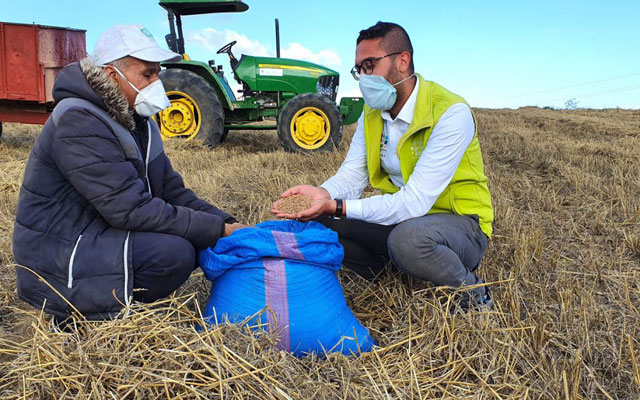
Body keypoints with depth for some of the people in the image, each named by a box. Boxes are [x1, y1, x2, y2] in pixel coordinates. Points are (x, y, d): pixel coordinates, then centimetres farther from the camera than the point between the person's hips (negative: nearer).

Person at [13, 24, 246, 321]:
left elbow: (171, 191, 4)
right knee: (174, 252, -27)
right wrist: (218, 230, -27)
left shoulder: (136, 123, 8)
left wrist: (226, 223, -11)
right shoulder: (78, 124, -22)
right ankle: (79, 317, -6)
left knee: (196, 239, 1)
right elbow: (130, 209, -30)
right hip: (58, 268, -9)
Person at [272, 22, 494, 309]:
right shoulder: (371, 113, 1)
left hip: (460, 221, -6)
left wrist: (336, 207, -36)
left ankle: (473, 293, -9)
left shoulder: (451, 112, -23)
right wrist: (321, 195, -29)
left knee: (407, 238, -39)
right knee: (319, 221, -9)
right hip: (401, 216, 6)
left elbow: (415, 201, -30)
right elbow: (351, 175, -5)